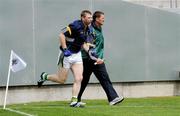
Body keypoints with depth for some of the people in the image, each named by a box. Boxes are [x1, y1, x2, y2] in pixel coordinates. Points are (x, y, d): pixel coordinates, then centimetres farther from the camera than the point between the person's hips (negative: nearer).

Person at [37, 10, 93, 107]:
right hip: (67, 55, -7)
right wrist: (65, 49, -25)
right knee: (61, 80, 2)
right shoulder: (76, 26, -20)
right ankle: (45, 76, 27)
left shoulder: (87, 29, 7)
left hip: (77, 55, 7)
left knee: (79, 79, -4)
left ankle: (74, 101, -2)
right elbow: (61, 35, -22)